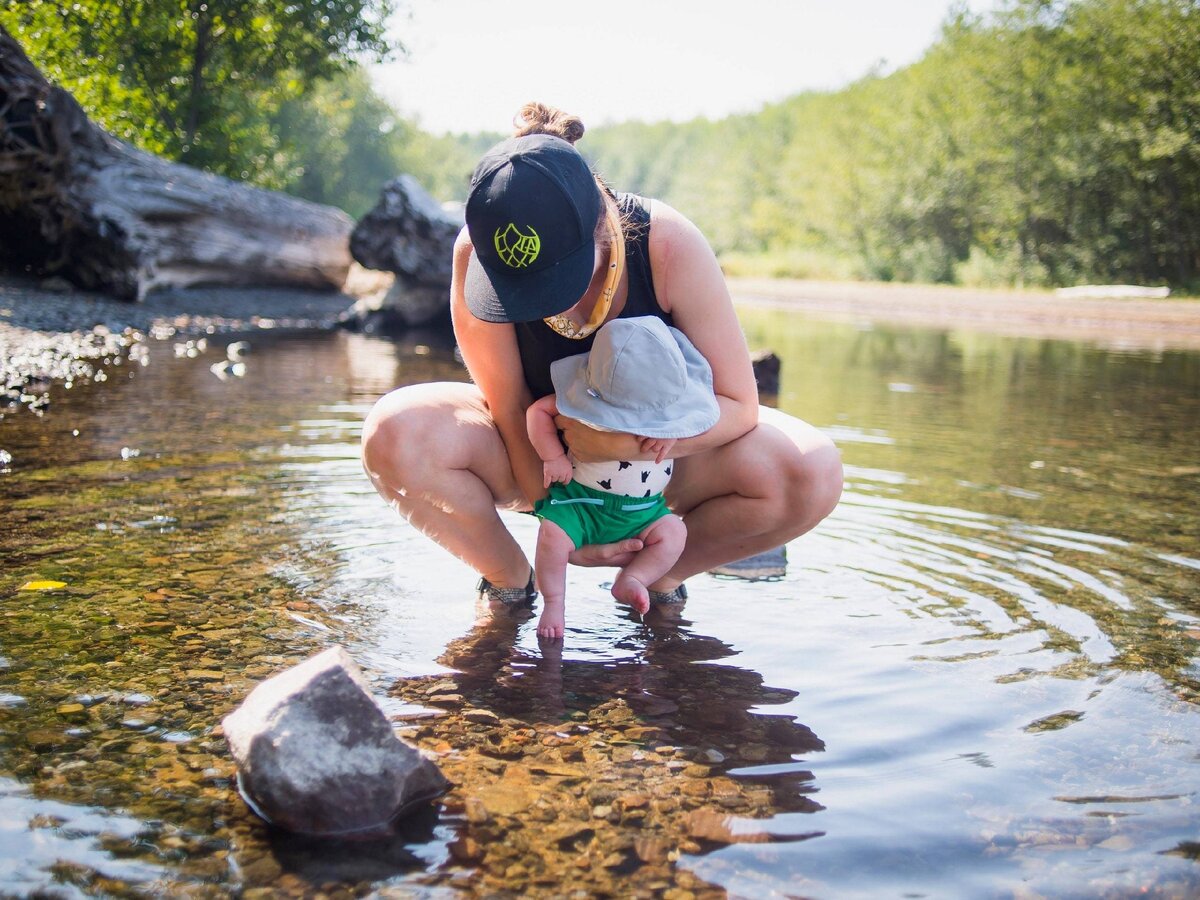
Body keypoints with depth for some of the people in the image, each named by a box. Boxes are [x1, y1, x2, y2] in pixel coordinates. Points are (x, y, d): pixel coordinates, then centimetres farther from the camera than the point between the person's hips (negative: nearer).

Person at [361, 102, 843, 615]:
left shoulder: (670, 245, -28)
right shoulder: (475, 255, -27)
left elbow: (737, 404, -23)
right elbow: (510, 407, -19)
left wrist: (627, 442, -38)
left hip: (656, 453, 0)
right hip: (533, 447, 0)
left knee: (814, 474, -27)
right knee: (394, 437, -30)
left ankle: (658, 575, 0)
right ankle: (509, 578, -3)